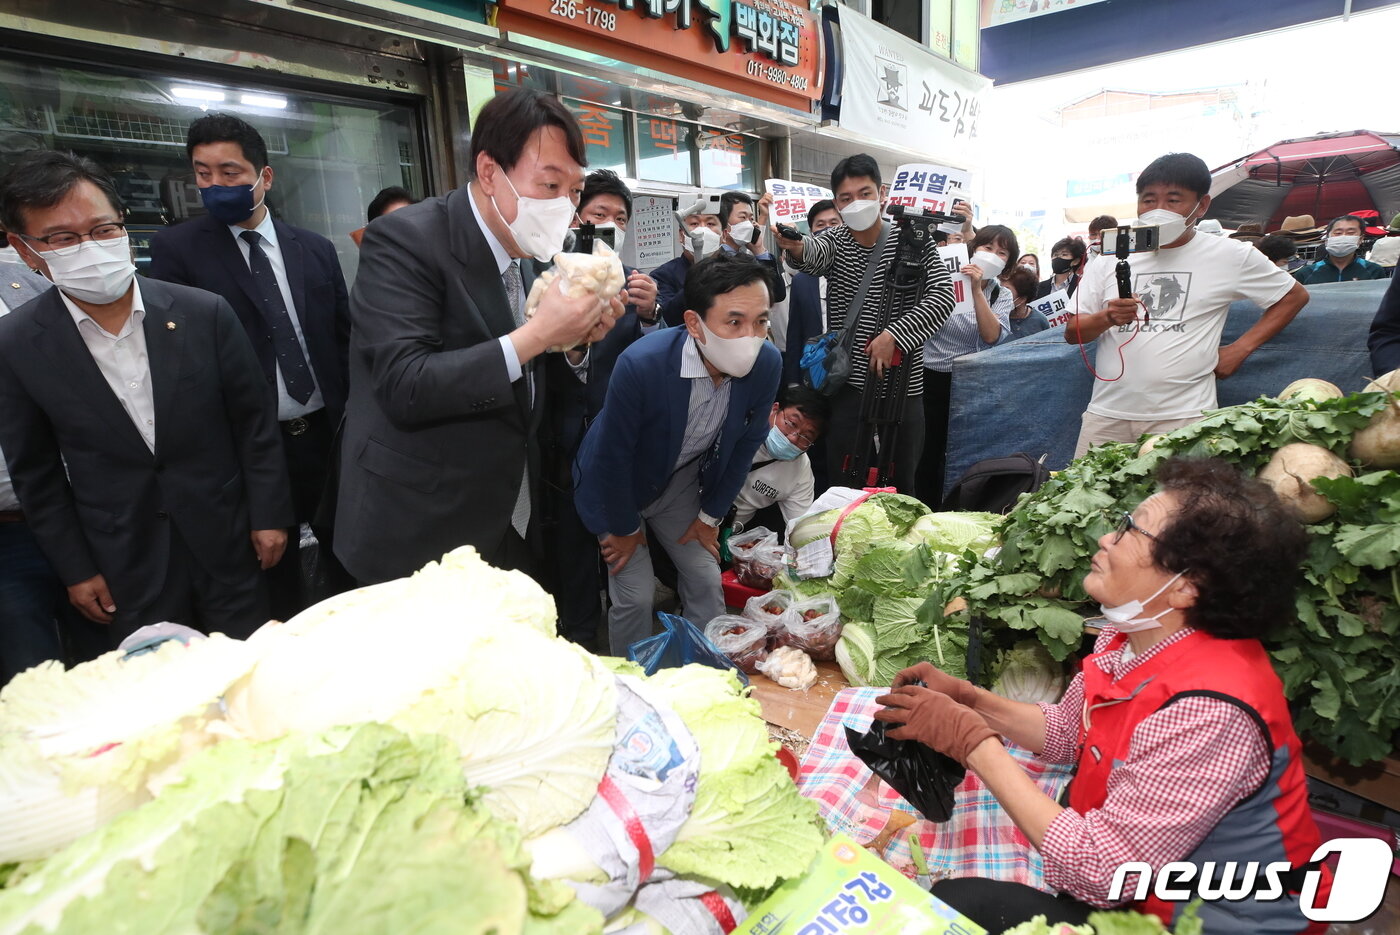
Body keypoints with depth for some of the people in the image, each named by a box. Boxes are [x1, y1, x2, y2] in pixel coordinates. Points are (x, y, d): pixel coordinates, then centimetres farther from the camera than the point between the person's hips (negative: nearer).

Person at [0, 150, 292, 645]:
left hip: (227, 542, 0)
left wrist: (269, 514, -2)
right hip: (126, 566, 1)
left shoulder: (205, 313, -9)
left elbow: (255, 420, -3)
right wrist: (75, 569, 3)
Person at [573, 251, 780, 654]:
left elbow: (745, 443, -5)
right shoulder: (641, 364, -36)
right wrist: (624, 528, -8)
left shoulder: (767, 363, -22)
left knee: (707, 581, 6)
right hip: (616, 484, -4)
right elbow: (613, 455, -22)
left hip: (680, 480, 4)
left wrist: (710, 516, 3)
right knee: (635, 595, -4)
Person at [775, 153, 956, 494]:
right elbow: (814, 253, -19)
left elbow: (943, 295, -10)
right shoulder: (835, 240, 6)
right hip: (848, 385, 1)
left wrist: (893, 334, -22)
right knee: (842, 483, 5)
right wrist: (796, 246, -43)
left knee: (900, 482, 9)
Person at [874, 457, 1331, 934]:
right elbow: (1064, 732, 9)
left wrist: (972, 741, -26)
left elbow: (1095, 872, -31)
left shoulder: (1208, 713, -34)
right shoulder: (1129, 638, -8)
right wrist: (968, 699, -7)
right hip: (1139, 880, 7)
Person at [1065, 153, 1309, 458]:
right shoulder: (1111, 258, 9)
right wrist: (1106, 318, -15)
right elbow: (1072, 333, 6)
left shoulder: (1231, 256, 5)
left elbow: (1295, 296, 17)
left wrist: (1239, 349, 6)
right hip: (1106, 412, 2)